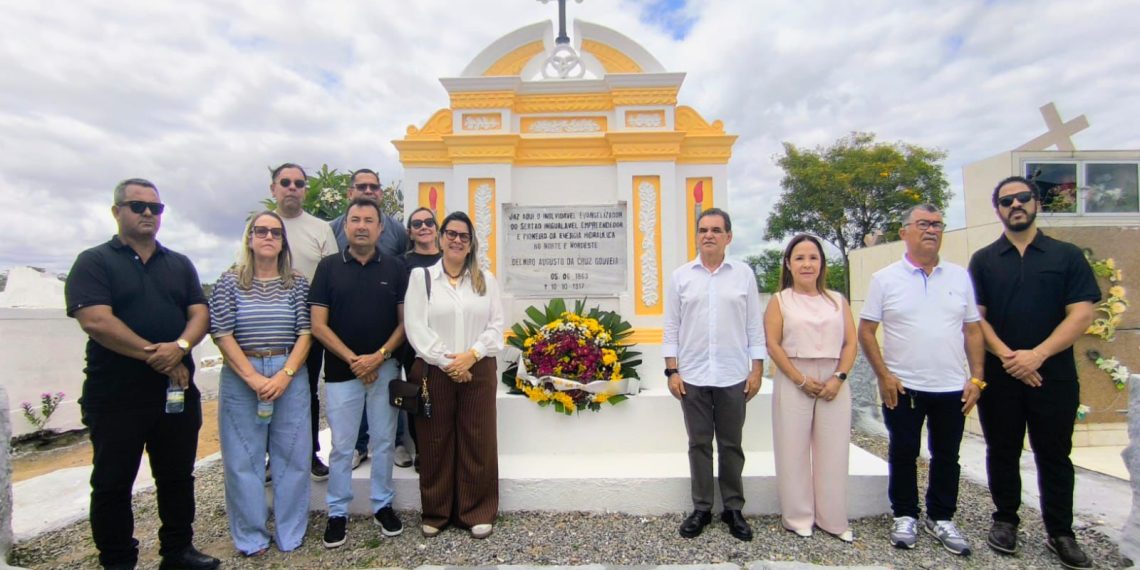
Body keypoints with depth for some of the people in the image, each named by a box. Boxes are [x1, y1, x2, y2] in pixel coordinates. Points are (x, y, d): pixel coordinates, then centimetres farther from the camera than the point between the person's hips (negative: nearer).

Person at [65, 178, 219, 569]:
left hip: (178, 391, 4)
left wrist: (180, 347, -18)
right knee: (112, 484, 10)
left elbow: (200, 313, 3)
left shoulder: (180, 265, 12)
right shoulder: (94, 262, -1)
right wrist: (156, 356, -16)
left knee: (178, 478, 13)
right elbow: (95, 321, -14)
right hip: (115, 396, -3)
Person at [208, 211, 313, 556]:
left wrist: (285, 375, -13)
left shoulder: (298, 284, 5)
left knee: (292, 455, 6)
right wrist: (253, 377, -13)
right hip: (240, 378, 0)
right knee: (243, 458, 7)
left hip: (290, 376, 1)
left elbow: (305, 333, 0)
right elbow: (222, 334, -4)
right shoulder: (229, 282, 3)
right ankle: (250, 537, 23)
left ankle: (290, 534, 21)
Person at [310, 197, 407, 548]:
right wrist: (353, 359, -12)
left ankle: (383, 506, 27)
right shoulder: (329, 267, 1)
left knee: (383, 443, 11)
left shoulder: (395, 268, 2)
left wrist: (379, 356, -12)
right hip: (341, 371, 0)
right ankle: (337, 513, 25)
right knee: (341, 447, 9)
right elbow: (318, 325, -3)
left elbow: (405, 321, 1)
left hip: (385, 370, 1)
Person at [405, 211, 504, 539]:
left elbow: (496, 326, 4)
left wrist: (471, 355, -11)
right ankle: (435, 512, 25)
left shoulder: (486, 280, 10)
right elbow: (416, 328, -5)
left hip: (478, 371, 2)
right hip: (434, 372, -1)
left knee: (477, 442, 5)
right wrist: (446, 362, -12)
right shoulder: (421, 277, 3)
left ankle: (477, 513, 20)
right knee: (435, 443, 7)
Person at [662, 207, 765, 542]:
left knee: (731, 445, 11)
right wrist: (672, 371, -2)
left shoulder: (744, 274, 3)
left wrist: (757, 369, 0)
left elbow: (754, 325, 4)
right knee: (699, 444, 9)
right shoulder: (681, 276, 3)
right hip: (692, 376, 0)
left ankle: (733, 508, 25)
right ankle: (701, 508, 23)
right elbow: (671, 327, 3)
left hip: (733, 376, 0)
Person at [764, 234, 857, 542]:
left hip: (833, 383, 2)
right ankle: (799, 517, 17)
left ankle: (833, 519, 20)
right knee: (794, 449, 3)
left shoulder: (838, 300, 10)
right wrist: (801, 380, -11)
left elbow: (850, 343, 5)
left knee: (833, 450, 6)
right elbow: (772, 345, -5)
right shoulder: (780, 301, 2)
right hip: (794, 382, -2)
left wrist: (839, 378, -9)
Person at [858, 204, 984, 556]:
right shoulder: (885, 279, -4)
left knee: (946, 456, 14)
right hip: (902, 387, -3)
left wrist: (976, 378, 1)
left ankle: (941, 519, 30)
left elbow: (973, 330, 8)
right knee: (903, 454, 8)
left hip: (952, 387, 3)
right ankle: (905, 516, 25)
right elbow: (866, 331, -4)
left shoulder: (960, 277, 5)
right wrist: (884, 376, -10)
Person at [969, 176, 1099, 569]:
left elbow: (1082, 314, -4)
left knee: (1055, 455, 9)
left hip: (1053, 374, 0)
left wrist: (1037, 354, -15)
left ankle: (1060, 533, 23)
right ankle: (1005, 520, 25)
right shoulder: (983, 261, 5)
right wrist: (1006, 355, -14)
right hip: (999, 375, 1)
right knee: (1002, 452, 10)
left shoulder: (1067, 256, 4)